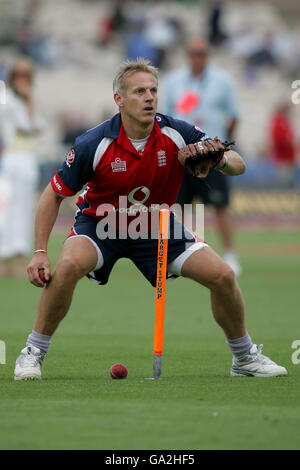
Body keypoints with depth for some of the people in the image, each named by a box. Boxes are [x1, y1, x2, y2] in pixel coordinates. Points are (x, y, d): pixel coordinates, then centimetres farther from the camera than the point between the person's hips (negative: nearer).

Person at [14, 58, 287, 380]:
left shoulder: (177, 134, -18)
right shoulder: (94, 145, -24)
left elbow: (238, 165, -11)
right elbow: (54, 194, -14)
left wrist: (221, 161, -36)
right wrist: (40, 252, -21)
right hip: (100, 222, -3)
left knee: (222, 275, -11)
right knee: (68, 266, -34)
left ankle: (245, 357, 15)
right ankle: (33, 353, -16)